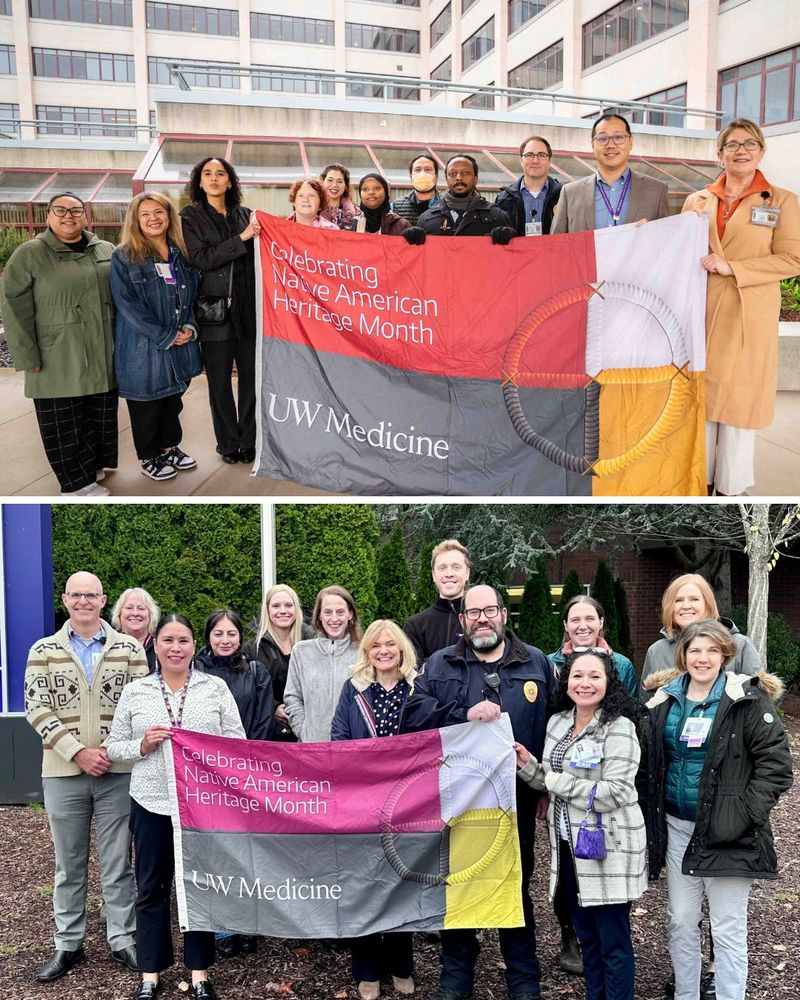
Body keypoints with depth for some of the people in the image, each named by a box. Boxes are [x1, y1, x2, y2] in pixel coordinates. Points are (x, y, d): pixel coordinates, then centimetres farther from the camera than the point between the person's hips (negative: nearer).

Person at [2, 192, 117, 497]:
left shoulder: (106, 251, 9)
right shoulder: (29, 254, -5)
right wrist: (28, 355, -13)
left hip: (103, 358, 5)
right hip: (59, 363, -4)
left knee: (100, 415, 14)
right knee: (65, 423, 2)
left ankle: (93, 463, 31)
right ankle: (76, 481, 11)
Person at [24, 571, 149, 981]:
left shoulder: (129, 648, 2)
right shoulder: (43, 651, 3)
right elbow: (37, 709, -3)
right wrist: (78, 752, -13)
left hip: (118, 771, 0)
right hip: (63, 772, 1)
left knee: (118, 862, 8)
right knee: (69, 864, 12)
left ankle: (122, 939, 20)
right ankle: (68, 944, 24)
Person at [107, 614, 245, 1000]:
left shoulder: (216, 687, 1)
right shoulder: (135, 691, 3)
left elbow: (237, 742, 2)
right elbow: (114, 746, 5)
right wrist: (143, 746, -13)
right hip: (152, 803, 1)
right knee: (152, 887, 10)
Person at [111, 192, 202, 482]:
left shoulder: (181, 254, 6)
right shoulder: (124, 258, -10)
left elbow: (193, 294, 11)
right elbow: (128, 305, -15)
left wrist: (190, 327, -7)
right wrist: (165, 336, -19)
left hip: (179, 345, 5)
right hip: (143, 347, -5)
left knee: (173, 399, 18)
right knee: (147, 405, 7)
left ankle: (169, 448, 36)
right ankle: (149, 458, 23)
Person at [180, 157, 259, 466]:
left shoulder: (245, 215, 11)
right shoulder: (190, 217, 3)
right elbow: (200, 258, -11)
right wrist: (241, 238, -14)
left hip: (248, 308, 2)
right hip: (215, 310, -2)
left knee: (251, 376, 4)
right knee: (219, 381, 5)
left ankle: (249, 441, 17)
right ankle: (228, 443, 18)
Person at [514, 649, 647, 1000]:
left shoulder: (619, 727, -14)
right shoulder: (557, 723, 7)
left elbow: (615, 792, -21)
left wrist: (556, 781, -15)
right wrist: (528, 765, -5)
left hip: (607, 846, -7)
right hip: (568, 843, 7)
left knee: (613, 940, 4)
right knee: (586, 935, 18)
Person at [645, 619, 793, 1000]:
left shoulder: (748, 699, -9)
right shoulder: (664, 700, 7)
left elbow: (776, 763, -11)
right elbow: (652, 762, 16)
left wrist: (746, 813, -16)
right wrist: (652, 815, 8)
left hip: (725, 832, -5)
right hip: (676, 827, 5)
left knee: (728, 929, 3)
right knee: (680, 922, 14)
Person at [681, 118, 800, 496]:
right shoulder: (697, 200, 11)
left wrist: (731, 267, -15)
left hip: (748, 318, -3)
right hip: (701, 312, 3)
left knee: (739, 397, 1)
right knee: (700, 394, 6)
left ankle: (730, 487, 12)